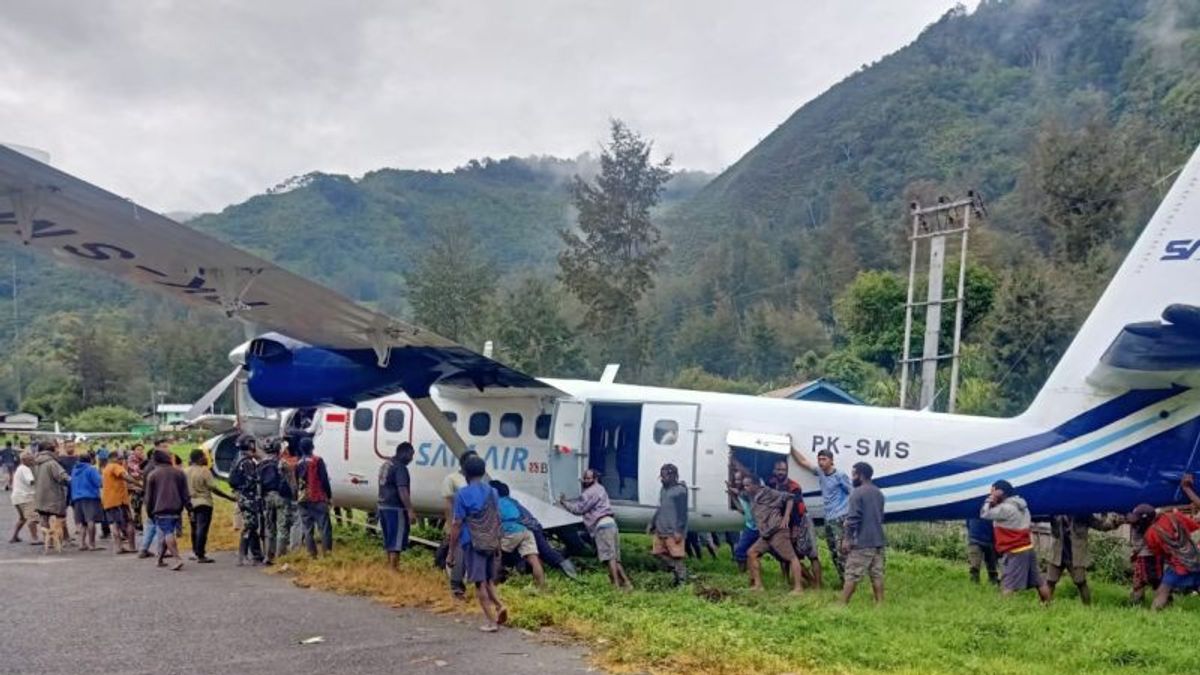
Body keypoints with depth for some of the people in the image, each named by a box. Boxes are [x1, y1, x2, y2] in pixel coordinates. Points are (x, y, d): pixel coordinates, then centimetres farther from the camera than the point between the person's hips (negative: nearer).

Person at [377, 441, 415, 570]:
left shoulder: (386, 464, 14)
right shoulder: (400, 467, -17)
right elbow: (402, 490, -25)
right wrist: (410, 510, -27)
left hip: (383, 506, 9)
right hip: (395, 508, -9)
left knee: (389, 538, 19)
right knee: (397, 539, -5)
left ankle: (390, 564, 29)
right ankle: (394, 568, -5)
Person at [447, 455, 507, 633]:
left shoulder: (463, 494, -8)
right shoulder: (492, 492, 8)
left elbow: (457, 524, -10)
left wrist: (451, 551, -4)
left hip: (473, 544, -5)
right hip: (491, 543, 5)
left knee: (480, 583, 1)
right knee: (489, 580, 18)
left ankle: (492, 621, 0)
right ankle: (500, 605, -5)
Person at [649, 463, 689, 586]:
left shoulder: (680, 490, -11)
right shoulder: (663, 490, 14)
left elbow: (683, 512, -14)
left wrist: (679, 530, -18)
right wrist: (652, 523, 20)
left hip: (673, 531, -8)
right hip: (660, 530, 9)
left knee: (676, 556, -3)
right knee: (658, 552, 9)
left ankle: (681, 581, 6)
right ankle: (676, 569, 22)